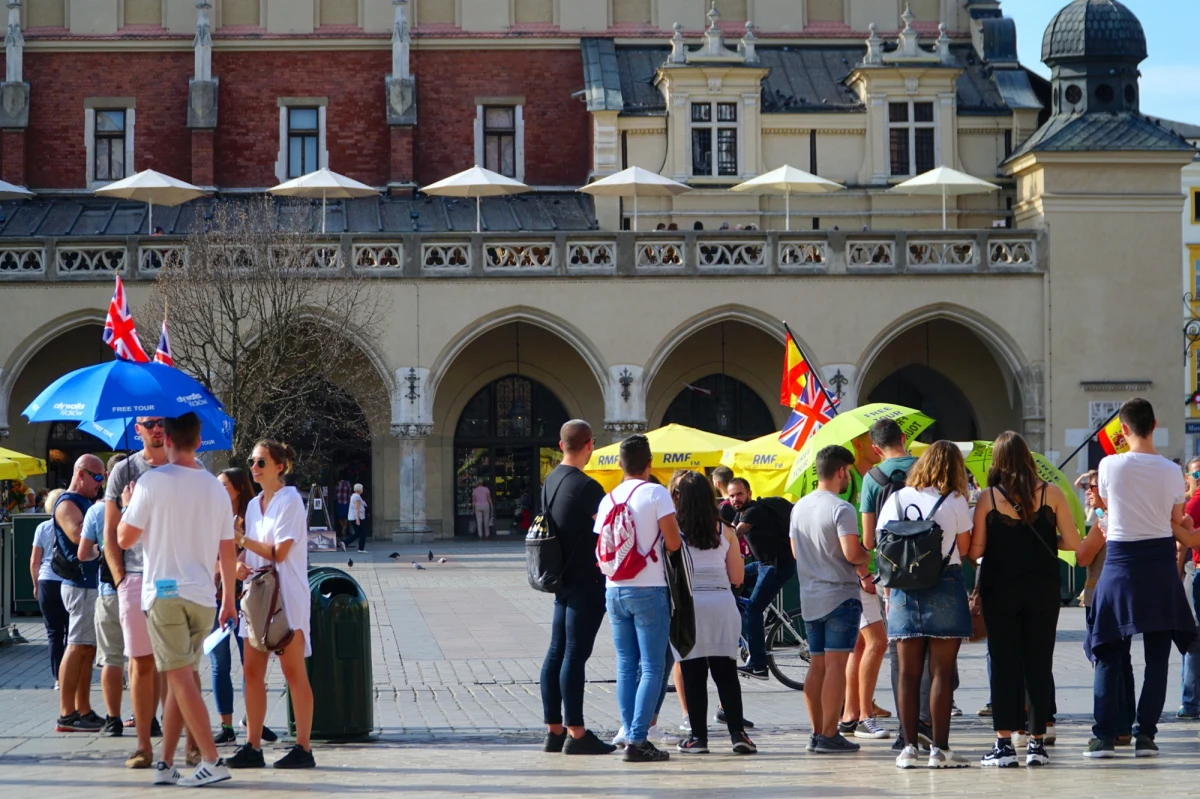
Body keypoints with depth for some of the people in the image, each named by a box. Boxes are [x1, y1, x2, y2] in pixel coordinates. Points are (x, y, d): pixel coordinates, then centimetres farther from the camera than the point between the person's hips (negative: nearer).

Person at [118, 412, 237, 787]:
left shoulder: (153, 481, -7)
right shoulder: (216, 488, 9)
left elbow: (124, 538, -4)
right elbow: (227, 551, 12)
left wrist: (128, 506, 16)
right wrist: (229, 599, 21)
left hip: (165, 593, -5)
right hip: (203, 597, 5)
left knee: (182, 678, -6)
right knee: (179, 679, 12)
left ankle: (211, 761, -12)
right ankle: (166, 764, 12)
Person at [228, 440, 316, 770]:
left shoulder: (289, 500, -8)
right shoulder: (254, 504, 15)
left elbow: (279, 552, -14)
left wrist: (242, 540, -11)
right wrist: (240, 565, -1)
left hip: (286, 595, -8)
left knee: (293, 671, -5)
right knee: (252, 671, 3)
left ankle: (303, 748, -2)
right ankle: (253, 746, 6)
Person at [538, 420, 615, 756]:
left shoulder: (550, 482, 11)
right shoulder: (586, 486, -16)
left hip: (562, 578, 8)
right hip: (586, 581, -8)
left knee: (557, 652, 9)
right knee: (576, 654, -7)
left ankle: (553, 731, 13)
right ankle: (576, 734, -6)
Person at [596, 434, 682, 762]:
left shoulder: (608, 500, 8)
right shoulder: (656, 493, -8)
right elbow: (672, 543, -12)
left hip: (615, 591, 5)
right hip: (649, 590, -5)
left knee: (626, 667, 10)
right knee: (652, 667, -3)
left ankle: (631, 734, 9)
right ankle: (637, 739, -10)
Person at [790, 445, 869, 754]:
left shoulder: (799, 507, 10)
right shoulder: (841, 509, -14)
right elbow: (852, 554, -20)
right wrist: (869, 555, 0)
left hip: (810, 598, 7)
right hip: (840, 595, -7)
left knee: (817, 666, 11)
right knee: (836, 664, -7)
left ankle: (817, 733, 12)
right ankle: (829, 735, -9)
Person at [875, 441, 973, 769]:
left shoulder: (896, 499, 6)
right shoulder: (955, 502, -4)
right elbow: (964, 548, -3)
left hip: (904, 590, 3)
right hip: (945, 590, -3)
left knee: (908, 672, 6)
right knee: (941, 672, -1)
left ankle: (909, 748, 6)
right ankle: (939, 748, -2)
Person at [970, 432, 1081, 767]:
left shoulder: (988, 498, -5)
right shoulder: (1051, 494, -3)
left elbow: (974, 551, -6)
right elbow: (1072, 543, -3)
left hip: (999, 591, -1)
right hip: (1042, 589, 1)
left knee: (1003, 664, 3)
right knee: (1039, 664, 7)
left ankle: (1004, 742, -1)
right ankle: (1037, 742, 7)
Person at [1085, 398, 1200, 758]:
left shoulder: (1110, 466, -7)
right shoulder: (1171, 471, -4)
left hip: (1121, 561, -1)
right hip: (1160, 560, 1)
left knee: (1109, 654, 6)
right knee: (1157, 655, 7)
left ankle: (1104, 735, 1)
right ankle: (1145, 735, 3)